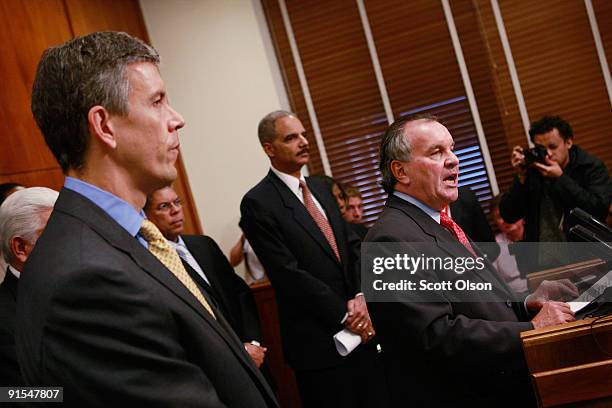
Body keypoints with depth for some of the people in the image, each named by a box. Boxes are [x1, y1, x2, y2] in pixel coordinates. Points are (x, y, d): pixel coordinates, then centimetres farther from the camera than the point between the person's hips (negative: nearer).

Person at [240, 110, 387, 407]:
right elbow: (287, 273, -15)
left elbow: (352, 246, 10)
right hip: (318, 340, -6)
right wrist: (345, 314, -12)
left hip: (361, 328, 6)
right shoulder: (257, 203, -10)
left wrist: (362, 298, -7)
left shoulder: (320, 188, 12)